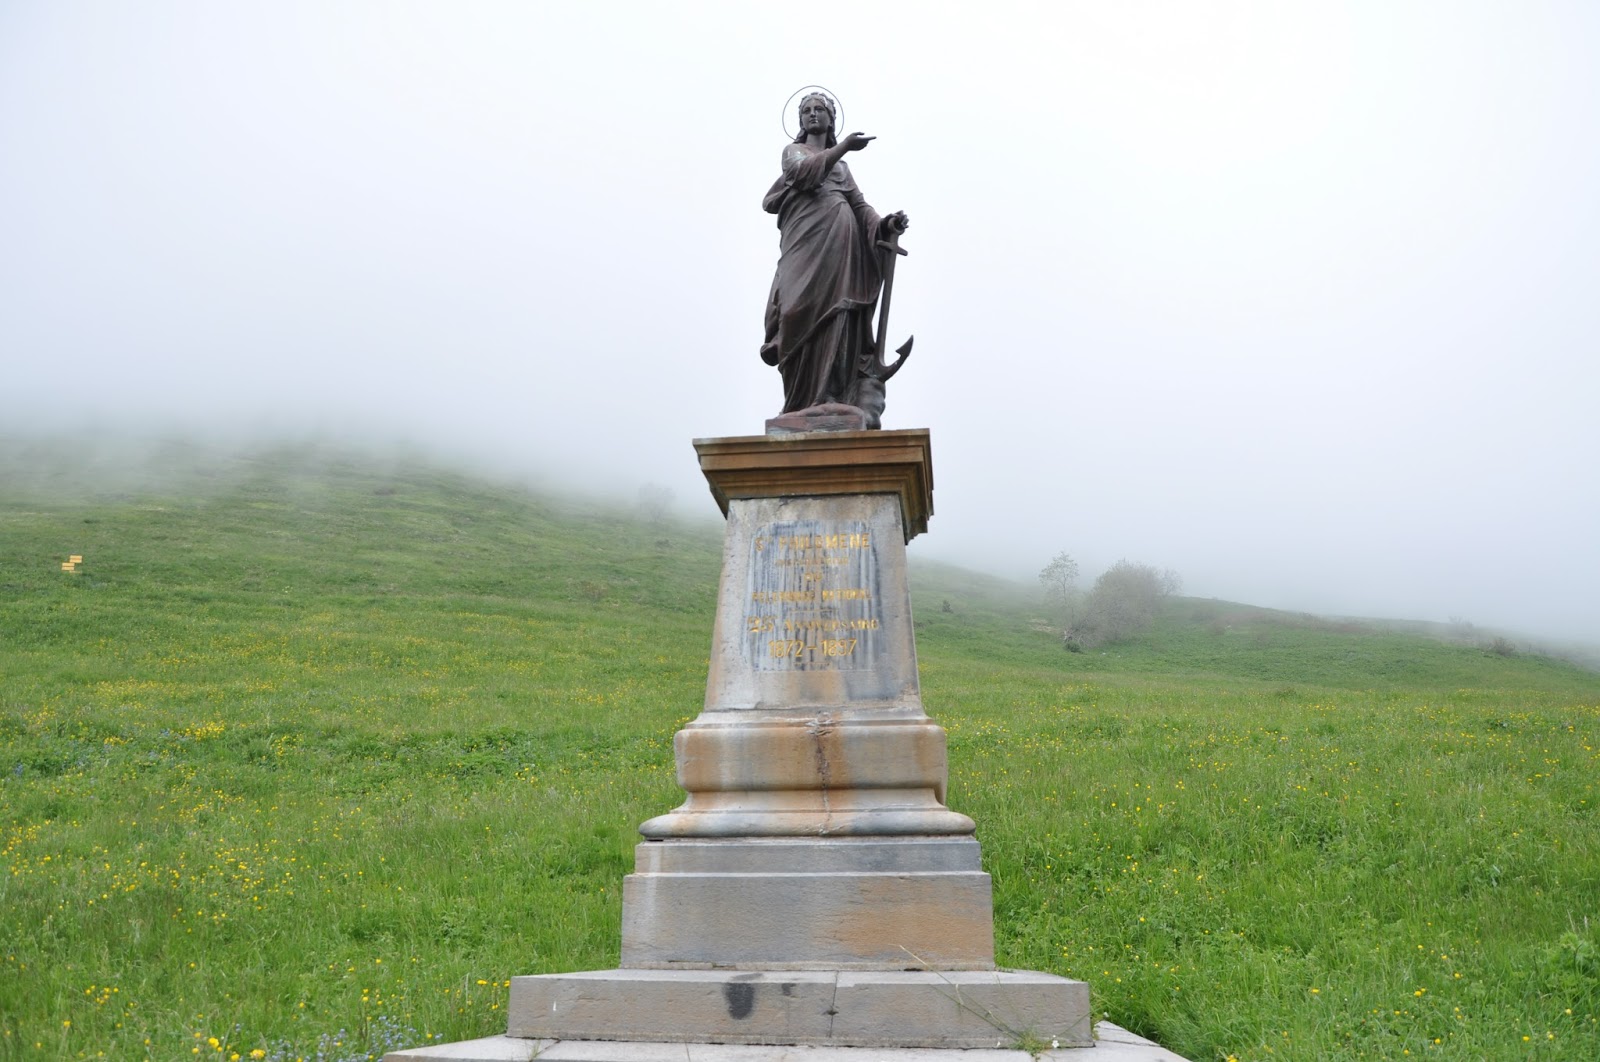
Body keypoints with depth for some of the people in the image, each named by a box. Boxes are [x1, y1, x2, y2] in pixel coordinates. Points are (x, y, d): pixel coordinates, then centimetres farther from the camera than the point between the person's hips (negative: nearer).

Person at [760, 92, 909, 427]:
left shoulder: (842, 165, 30)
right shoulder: (793, 151, 21)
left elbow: (859, 204, 14)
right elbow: (804, 173, -5)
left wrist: (885, 224, -6)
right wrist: (843, 146, -14)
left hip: (841, 248, 3)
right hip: (807, 243, -3)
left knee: (839, 326, -11)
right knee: (807, 320, -16)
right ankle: (809, 410, -19)